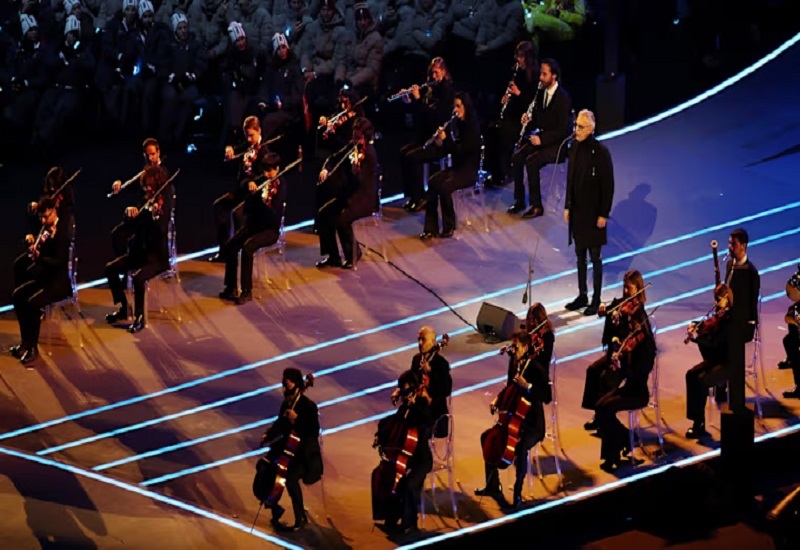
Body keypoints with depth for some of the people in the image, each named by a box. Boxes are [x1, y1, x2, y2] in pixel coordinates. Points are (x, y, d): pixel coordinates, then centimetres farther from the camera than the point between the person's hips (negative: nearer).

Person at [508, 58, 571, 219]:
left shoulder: (563, 98, -17)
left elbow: (562, 130, -19)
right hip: (541, 137, 7)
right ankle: (519, 201, -4)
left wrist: (542, 139, -27)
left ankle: (537, 206, -18)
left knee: (531, 161, -28)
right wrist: (528, 121, -6)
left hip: (557, 143, -7)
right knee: (517, 158, -14)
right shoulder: (541, 92, 6)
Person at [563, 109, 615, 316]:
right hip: (577, 210, 6)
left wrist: (604, 214, -15)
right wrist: (567, 206, 10)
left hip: (593, 212, -6)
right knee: (580, 255, 15)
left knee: (595, 257, 3)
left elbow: (608, 185, -15)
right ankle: (582, 295, 27)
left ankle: (596, 301, 11)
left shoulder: (601, 152, -17)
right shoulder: (574, 148, 2)